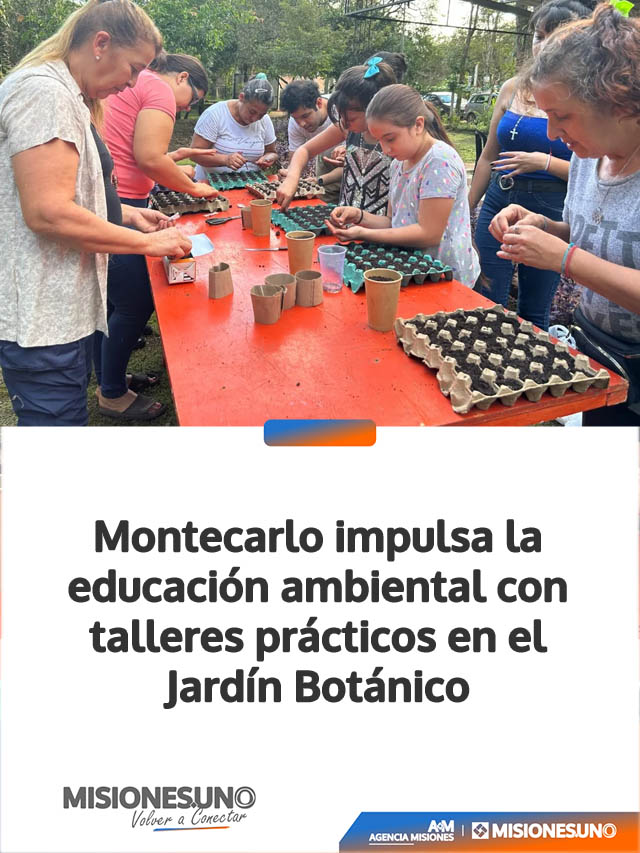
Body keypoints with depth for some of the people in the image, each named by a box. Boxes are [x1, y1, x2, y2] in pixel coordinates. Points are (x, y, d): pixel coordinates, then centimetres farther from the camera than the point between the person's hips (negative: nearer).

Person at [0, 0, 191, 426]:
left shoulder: (71, 97, 18)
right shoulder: (43, 91, -16)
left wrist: (126, 213, 10)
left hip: (65, 307, 11)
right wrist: (147, 242, -17)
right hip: (41, 319, -10)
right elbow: (48, 213, -25)